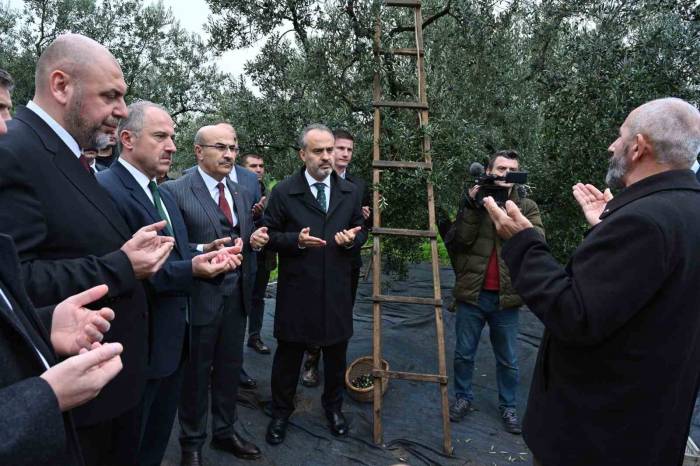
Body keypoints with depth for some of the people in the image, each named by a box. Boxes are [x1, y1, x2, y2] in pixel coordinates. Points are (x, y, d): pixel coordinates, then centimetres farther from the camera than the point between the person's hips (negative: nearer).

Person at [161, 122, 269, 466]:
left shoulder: (242, 194, 9)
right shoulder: (174, 191, -12)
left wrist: (254, 241, -8)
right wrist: (204, 251, -27)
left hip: (236, 296, 6)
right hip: (199, 297, -5)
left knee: (230, 369, 19)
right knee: (195, 374, 12)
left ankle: (224, 432, 40)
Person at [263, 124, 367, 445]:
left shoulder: (350, 192, 6)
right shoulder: (284, 192, -4)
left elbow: (361, 231, 13)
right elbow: (269, 235, -2)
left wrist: (352, 239, -10)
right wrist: (296, 240, -20)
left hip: (337, 289, 3)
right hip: (296, 289, -3)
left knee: (336, 352, 16)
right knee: (289, 353, 11)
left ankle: (334, 407, 39)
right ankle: (281, 412, 32)